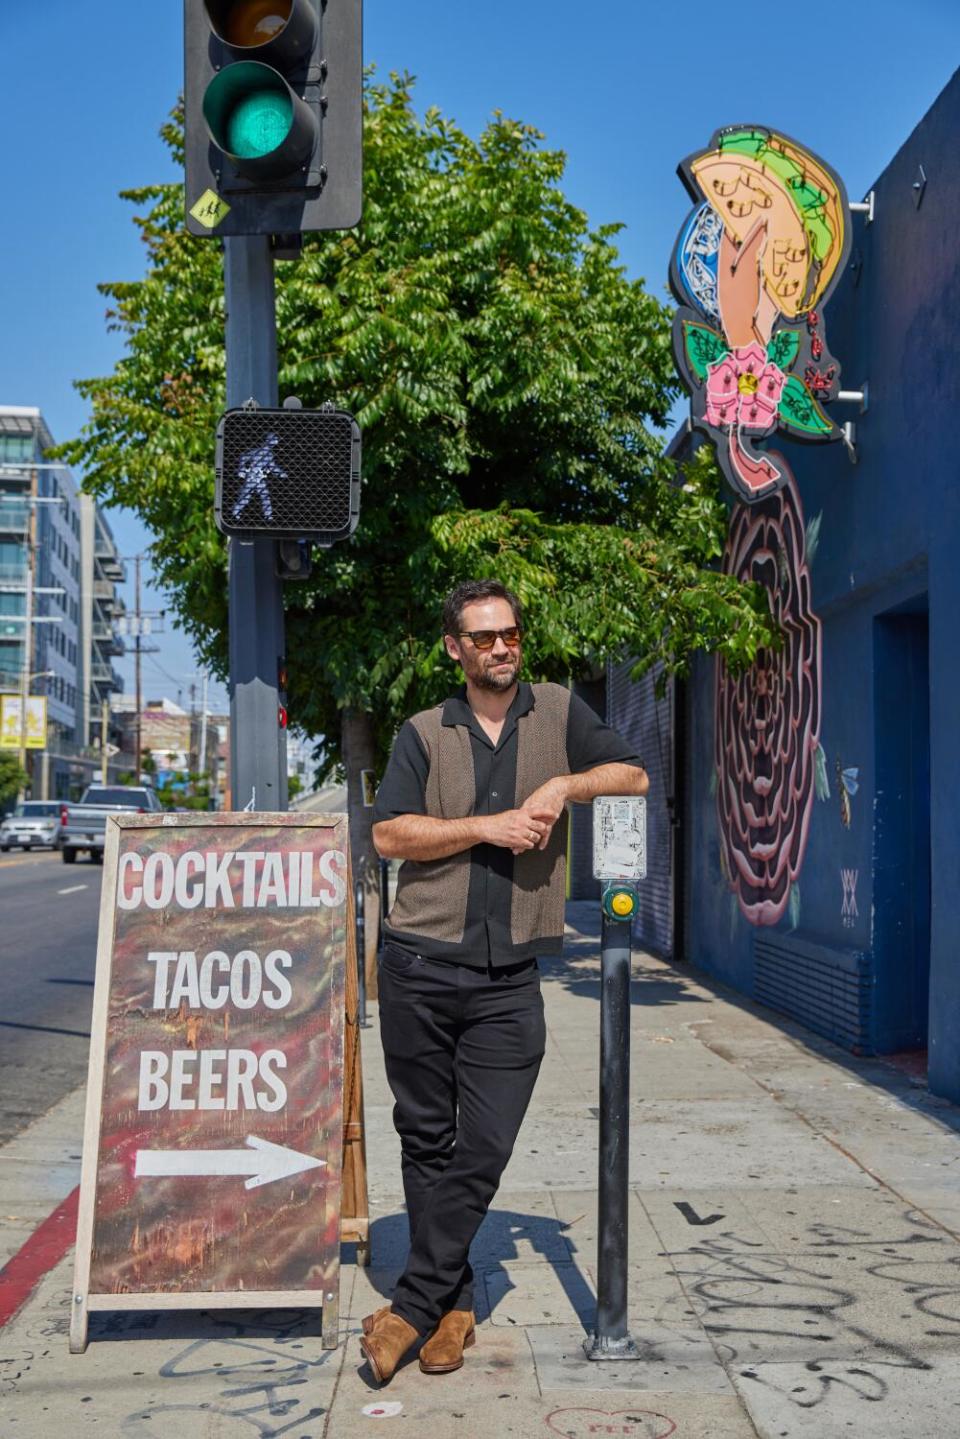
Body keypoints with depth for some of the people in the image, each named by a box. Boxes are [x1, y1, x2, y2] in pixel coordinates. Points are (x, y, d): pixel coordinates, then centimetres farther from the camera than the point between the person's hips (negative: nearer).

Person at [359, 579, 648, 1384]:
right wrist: (490, 826, -10)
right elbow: (389, 834, -2)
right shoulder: (424, 734, 8)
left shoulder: (558, 713, 11)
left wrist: (562, 785, -8)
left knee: (484, 1149, -5)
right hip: (420, 966, 1)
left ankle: (414, 1305, 7)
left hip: (509, 979, 0)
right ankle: (454, 1301, 21)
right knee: (426, 1138, 7)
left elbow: (634, 776, 7)